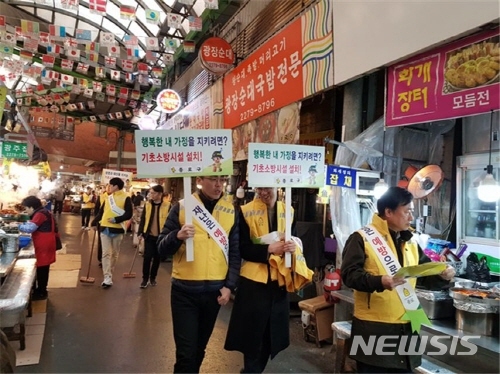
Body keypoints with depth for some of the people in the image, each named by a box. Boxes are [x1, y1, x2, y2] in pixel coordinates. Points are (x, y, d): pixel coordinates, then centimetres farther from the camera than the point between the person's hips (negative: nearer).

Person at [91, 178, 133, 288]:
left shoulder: (125, 198, -7)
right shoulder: (108, 197, 11)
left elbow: (128, 214, -13)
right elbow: (101, 212, 17)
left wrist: (116, 219, -21)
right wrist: (94, 222, 12)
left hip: (117, 230, -3)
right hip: (105, 228, 4)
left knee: (114, 254, 10)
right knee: (106, 253, -3)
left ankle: (109, 274, 27)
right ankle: (107, 278, -3)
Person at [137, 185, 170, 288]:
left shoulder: (167, 206, -7)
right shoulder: (147, 205, 1)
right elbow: (142, 219, 6)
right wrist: (140, 233, -1)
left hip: (161, 237, -1)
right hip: (149, 236, 1)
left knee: (157, 258, 10)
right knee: (147, 257, -2)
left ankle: (153, 277, 26)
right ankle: (145, 279, 11)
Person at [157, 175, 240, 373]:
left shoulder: (231, 210, 1)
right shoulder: (182, 207, -4)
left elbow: (235, 252, 5)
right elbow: (161, 248, -4)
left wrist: (229, 285, -3)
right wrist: (178, 236, -24)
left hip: (215, 290, 2)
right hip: (185, 290, -2)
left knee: (199, 348, 18)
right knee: (186, 351, 0)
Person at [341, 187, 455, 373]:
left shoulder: (410, 242, 12)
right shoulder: (362, 238, -11)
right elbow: (349, 274, -18)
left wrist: (441, 274, 0)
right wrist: (379, 281, -32)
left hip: (405, 326, 7)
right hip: (374, 327, -6)